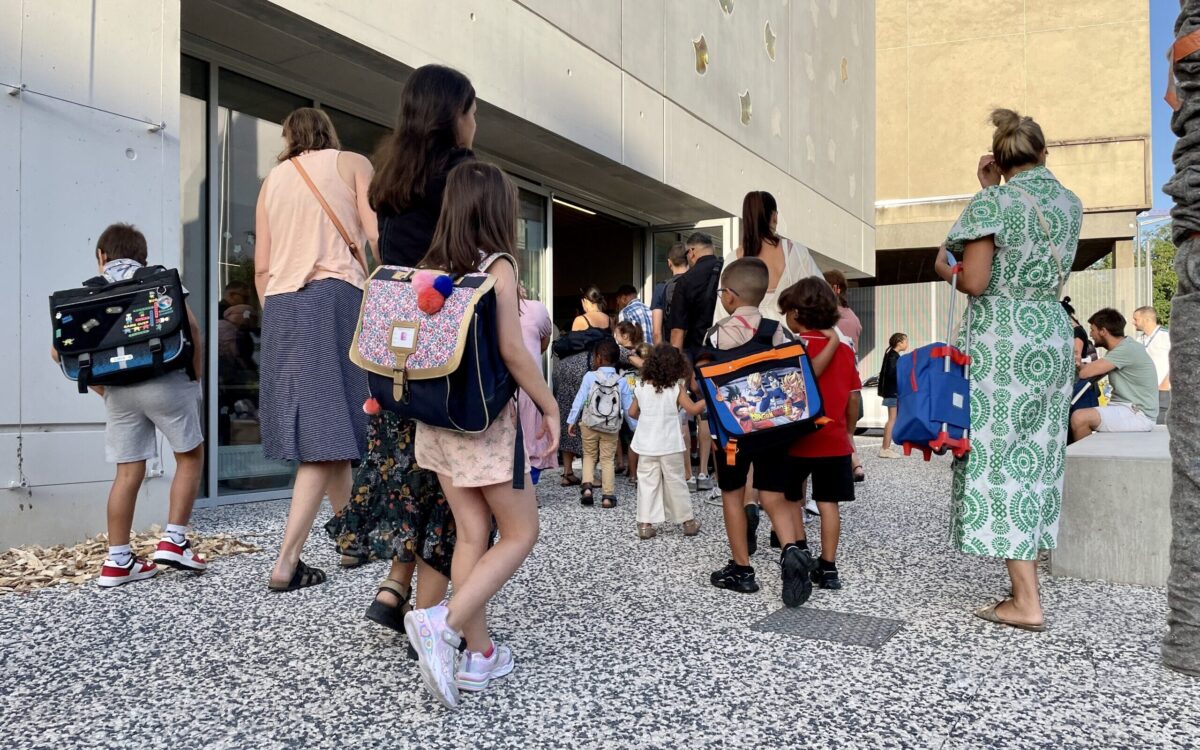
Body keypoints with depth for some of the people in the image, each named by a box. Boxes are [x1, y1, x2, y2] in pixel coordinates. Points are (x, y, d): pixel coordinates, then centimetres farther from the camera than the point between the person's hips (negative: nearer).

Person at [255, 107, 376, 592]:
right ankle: (287, 560, -15)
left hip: (280, 306, 5)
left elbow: (261, 266, 15)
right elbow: (378, 237, -5)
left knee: (320, 425, 11)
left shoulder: (273, 179, 21)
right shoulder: (352, 164, 11)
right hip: (335, 298, -5)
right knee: (327, 432, -8)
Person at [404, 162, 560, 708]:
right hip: (488, 418, -6)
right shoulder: (497, 265, -11)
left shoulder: (434, 267, 7)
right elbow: (511, 350, -17)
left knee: (472, 534, 12)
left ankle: (479, 654, 16)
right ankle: (444, 623, -10)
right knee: (520, 534, 6)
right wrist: (551, 407, -7)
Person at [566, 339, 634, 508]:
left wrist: (571, 420, 0)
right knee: (608, 460, 8)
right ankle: (608, 496, 4)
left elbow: (579, 399, -7)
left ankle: (587, 485, -1)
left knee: (589, 456, 17)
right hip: (612, 428, 1)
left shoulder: (590, 377, -7)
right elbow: (628, 407, 0)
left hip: (589, 425, -1)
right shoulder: (621, 381, -2)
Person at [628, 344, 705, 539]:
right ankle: (688, 521, 18)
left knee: (647, 483, 6)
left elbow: (632, 412, 10)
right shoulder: (677, 388, -10)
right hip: (670, 446, -2)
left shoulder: (641, 387, 1)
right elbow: (692, 410, -15)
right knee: (676, 483, 8)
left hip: (647, 445, 2)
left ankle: (645, 523, 3)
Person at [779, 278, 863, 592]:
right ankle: (828, 567, 11)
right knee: (829, 504, 8)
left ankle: (798, 547, 5)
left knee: (790, 498, 16)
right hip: (835, 443, 4)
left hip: (797, 440, -3)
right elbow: (852, 406, 8)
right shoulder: (845, 350, 4)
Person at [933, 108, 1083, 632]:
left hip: (999, 339, -7)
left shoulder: (993, 203, -9)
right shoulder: (1070, 203, 12)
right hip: (1053, 336, 7)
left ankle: (1026, 601, -4)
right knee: (1036, 458, 11)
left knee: (998, 456, -3)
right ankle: (1025, 583, 18)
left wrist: (947, 267, 6)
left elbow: (974, 281, -16)